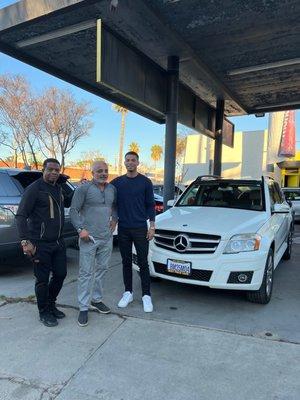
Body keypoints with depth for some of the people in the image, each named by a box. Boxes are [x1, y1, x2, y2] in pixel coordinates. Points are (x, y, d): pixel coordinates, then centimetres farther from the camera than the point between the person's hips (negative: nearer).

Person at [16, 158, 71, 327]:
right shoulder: (34, 189, -12)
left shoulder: (58, 188, 10)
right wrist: (25, 241, -22)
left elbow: (68, 203, 31)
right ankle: (44, 313, 25)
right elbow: (21, 216, -14)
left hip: (58, 242, 7)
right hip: (41, 244, -7)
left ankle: (51, 305, 36)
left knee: (60, 274, 14)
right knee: (43, 280, 4)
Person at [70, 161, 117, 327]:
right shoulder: (83, 189, -7)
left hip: (107, 237, 6)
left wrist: (114, 219, 8)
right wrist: (80, 229, -18)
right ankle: (83, 308, 9)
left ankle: (96, 300, 32)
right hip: (89, 238, -5)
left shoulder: (112, 189, 10)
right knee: (86, 273, -1)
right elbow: (73, 210, -7)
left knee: (101, 269, 15)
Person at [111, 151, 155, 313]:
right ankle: (128, 292, 24)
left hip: (140, 228, -2)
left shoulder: (145, 182, 0)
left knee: (143, 263, 2)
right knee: (126, 262, 11)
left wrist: (152, 226, -4)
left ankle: (146, 295, 13)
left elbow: (150, 205, 1)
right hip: (123, 228, 3)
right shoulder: (117, 182, 6)